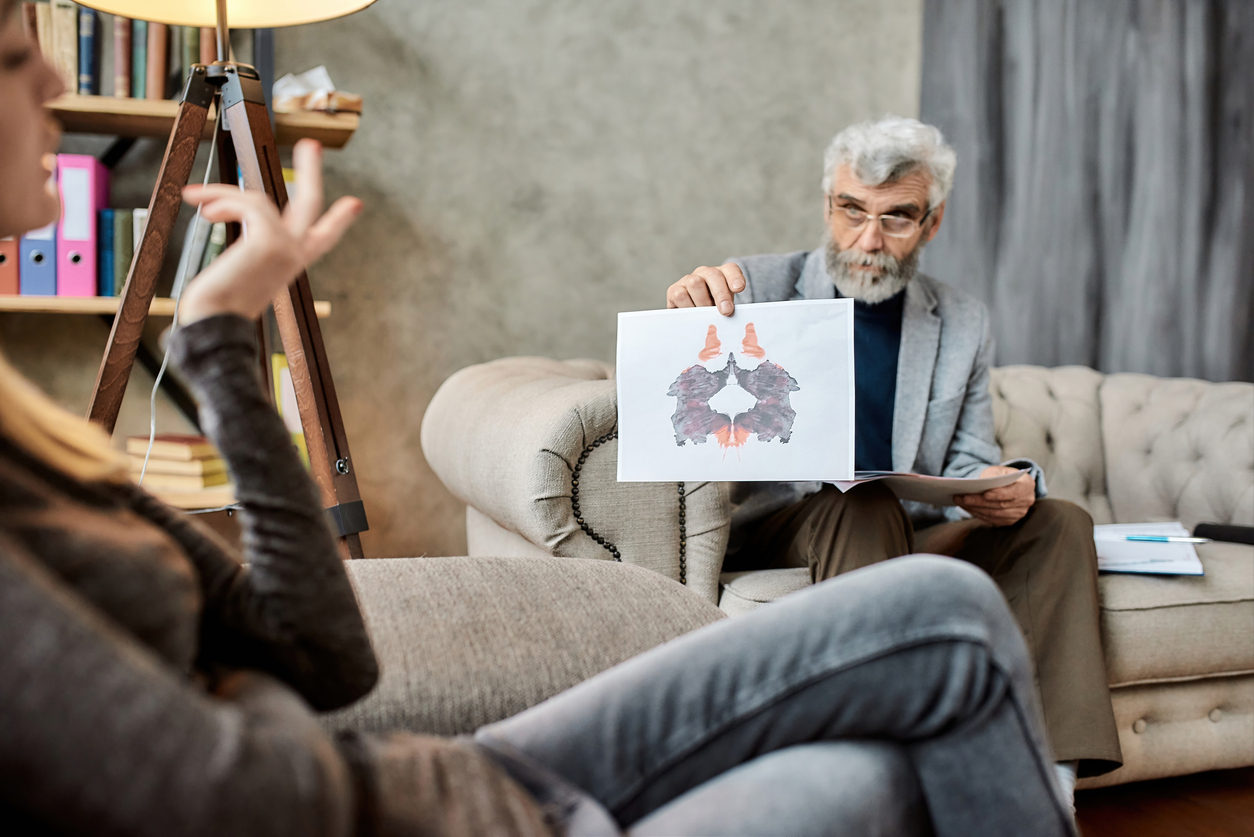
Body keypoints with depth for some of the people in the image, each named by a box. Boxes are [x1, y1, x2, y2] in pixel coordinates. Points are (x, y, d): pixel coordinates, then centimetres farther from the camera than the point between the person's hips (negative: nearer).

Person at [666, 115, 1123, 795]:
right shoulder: (758, 287, 2)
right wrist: (687, 318, -29)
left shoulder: (962, 323, 12)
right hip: (781, 529, -3)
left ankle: (1048, 779, -26)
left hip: (912, 536, 4)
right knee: (864, 504, -34)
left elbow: (968, 467, 10)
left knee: (1059, 521, -17)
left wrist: (1010, 488, -15)